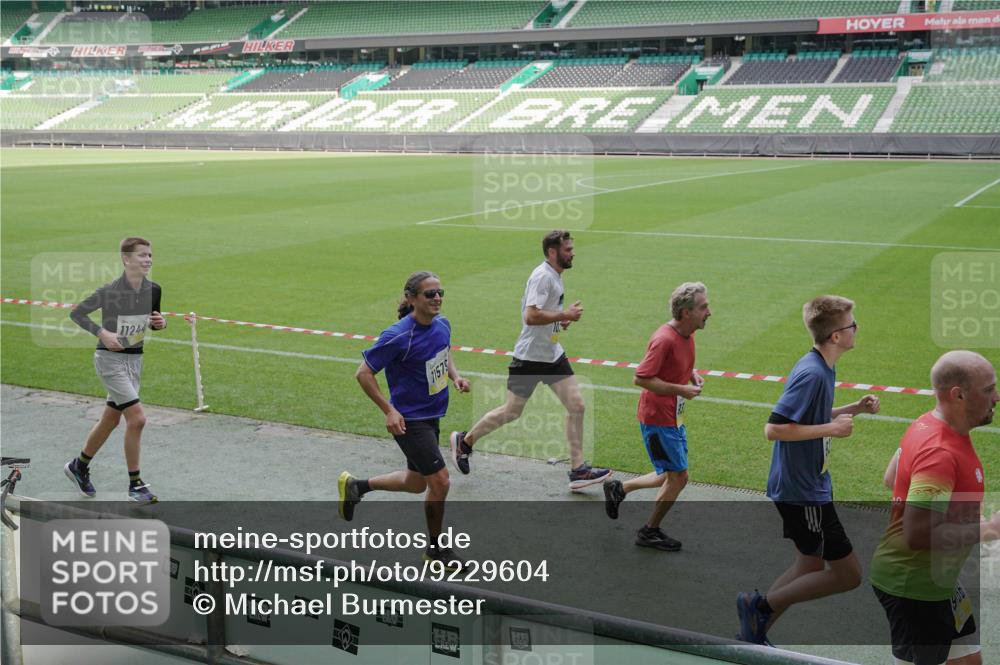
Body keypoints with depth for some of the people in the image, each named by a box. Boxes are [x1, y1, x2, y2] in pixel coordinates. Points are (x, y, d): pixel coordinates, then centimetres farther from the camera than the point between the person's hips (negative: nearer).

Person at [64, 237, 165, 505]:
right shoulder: (111, 291, -18)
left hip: (135, 359, 7)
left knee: (111, 419, 17)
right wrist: (101, 332, -21)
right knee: (137, 418, -15)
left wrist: (161, 323, -8)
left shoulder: (153, 290, -2)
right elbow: (76, 313, -9)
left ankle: (79, 466, 40)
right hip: (110, 359, -7)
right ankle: (135, 484, -2)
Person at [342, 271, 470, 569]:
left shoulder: (442, 324, -1)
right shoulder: (398, 337, -23)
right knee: (440, 481, -7)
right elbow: (363, 373, -16)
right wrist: (389, 410, -20)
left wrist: (455, 376, 0)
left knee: (416, 483, 20)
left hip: (431, 416, 8)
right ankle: (436, 548, 15)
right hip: (408, 420, -8)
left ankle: (355, 485, 41)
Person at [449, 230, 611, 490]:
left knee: (576, 405, -2)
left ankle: (578, 470, 4)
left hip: (553, 354, 8)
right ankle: (464, 441, 26)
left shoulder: (555, 276, 10)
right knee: (511, 412, 4)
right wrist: (565, 315, -22)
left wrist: (562, 318, 9)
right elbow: (531, 316, -29)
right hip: (529, 357, -8)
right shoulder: (542, 276, -19)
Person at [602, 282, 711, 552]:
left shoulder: (687, 335, 4)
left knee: (672, 476, 17)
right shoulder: (665, 339, -24)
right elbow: (641, 378, -25)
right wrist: (680, 389, -23)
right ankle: (650, 532, 18)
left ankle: (619, 489, 31)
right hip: (658, 420, -9)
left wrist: (693, 376, 2)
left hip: (674, 418, 9)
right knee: (678, 477, -1)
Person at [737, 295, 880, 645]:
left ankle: (755, 630, 27)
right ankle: (761, 605, 4)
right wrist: (831, 428, -23)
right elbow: (774, 428, -28)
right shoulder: (812, 373, -24)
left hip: (807, 485, 10)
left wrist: (854, 409, 7)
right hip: (803, 491, -10)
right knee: (847, 573, -2)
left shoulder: (822, 367, 6)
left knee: (810, 565, 20)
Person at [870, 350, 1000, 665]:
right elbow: (917, 535, -34)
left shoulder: (927, 425, 3)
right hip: (913, 587, -10)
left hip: (937, 579, 10)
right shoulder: (940, 453, -29)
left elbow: (893, 477, 18)